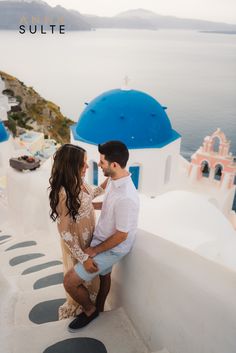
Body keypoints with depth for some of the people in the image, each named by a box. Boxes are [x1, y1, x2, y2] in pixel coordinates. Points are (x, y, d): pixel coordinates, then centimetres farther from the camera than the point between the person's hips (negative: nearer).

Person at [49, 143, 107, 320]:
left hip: (89, 237, 7)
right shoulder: (63, 193, -34)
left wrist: (107, 183, 0)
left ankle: (90, 297, 56)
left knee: (91, 272, 28)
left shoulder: (79, 181, -10)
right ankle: (76, 307, 48)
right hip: (76, 243, -7)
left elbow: (91, 195, 13)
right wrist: (83, 258, -24)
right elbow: (64, 232, -27)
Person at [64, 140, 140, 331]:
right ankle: (99, 309, 55)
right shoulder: (114, 181, -7)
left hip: (112, 249, -9)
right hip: (103, 240, 9)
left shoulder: (126, 198, -36)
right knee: (104, 275, 29)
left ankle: (90, 310, 23)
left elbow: (121, 236, -27)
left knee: (70, 281, -5)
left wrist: (94, 250, -17)